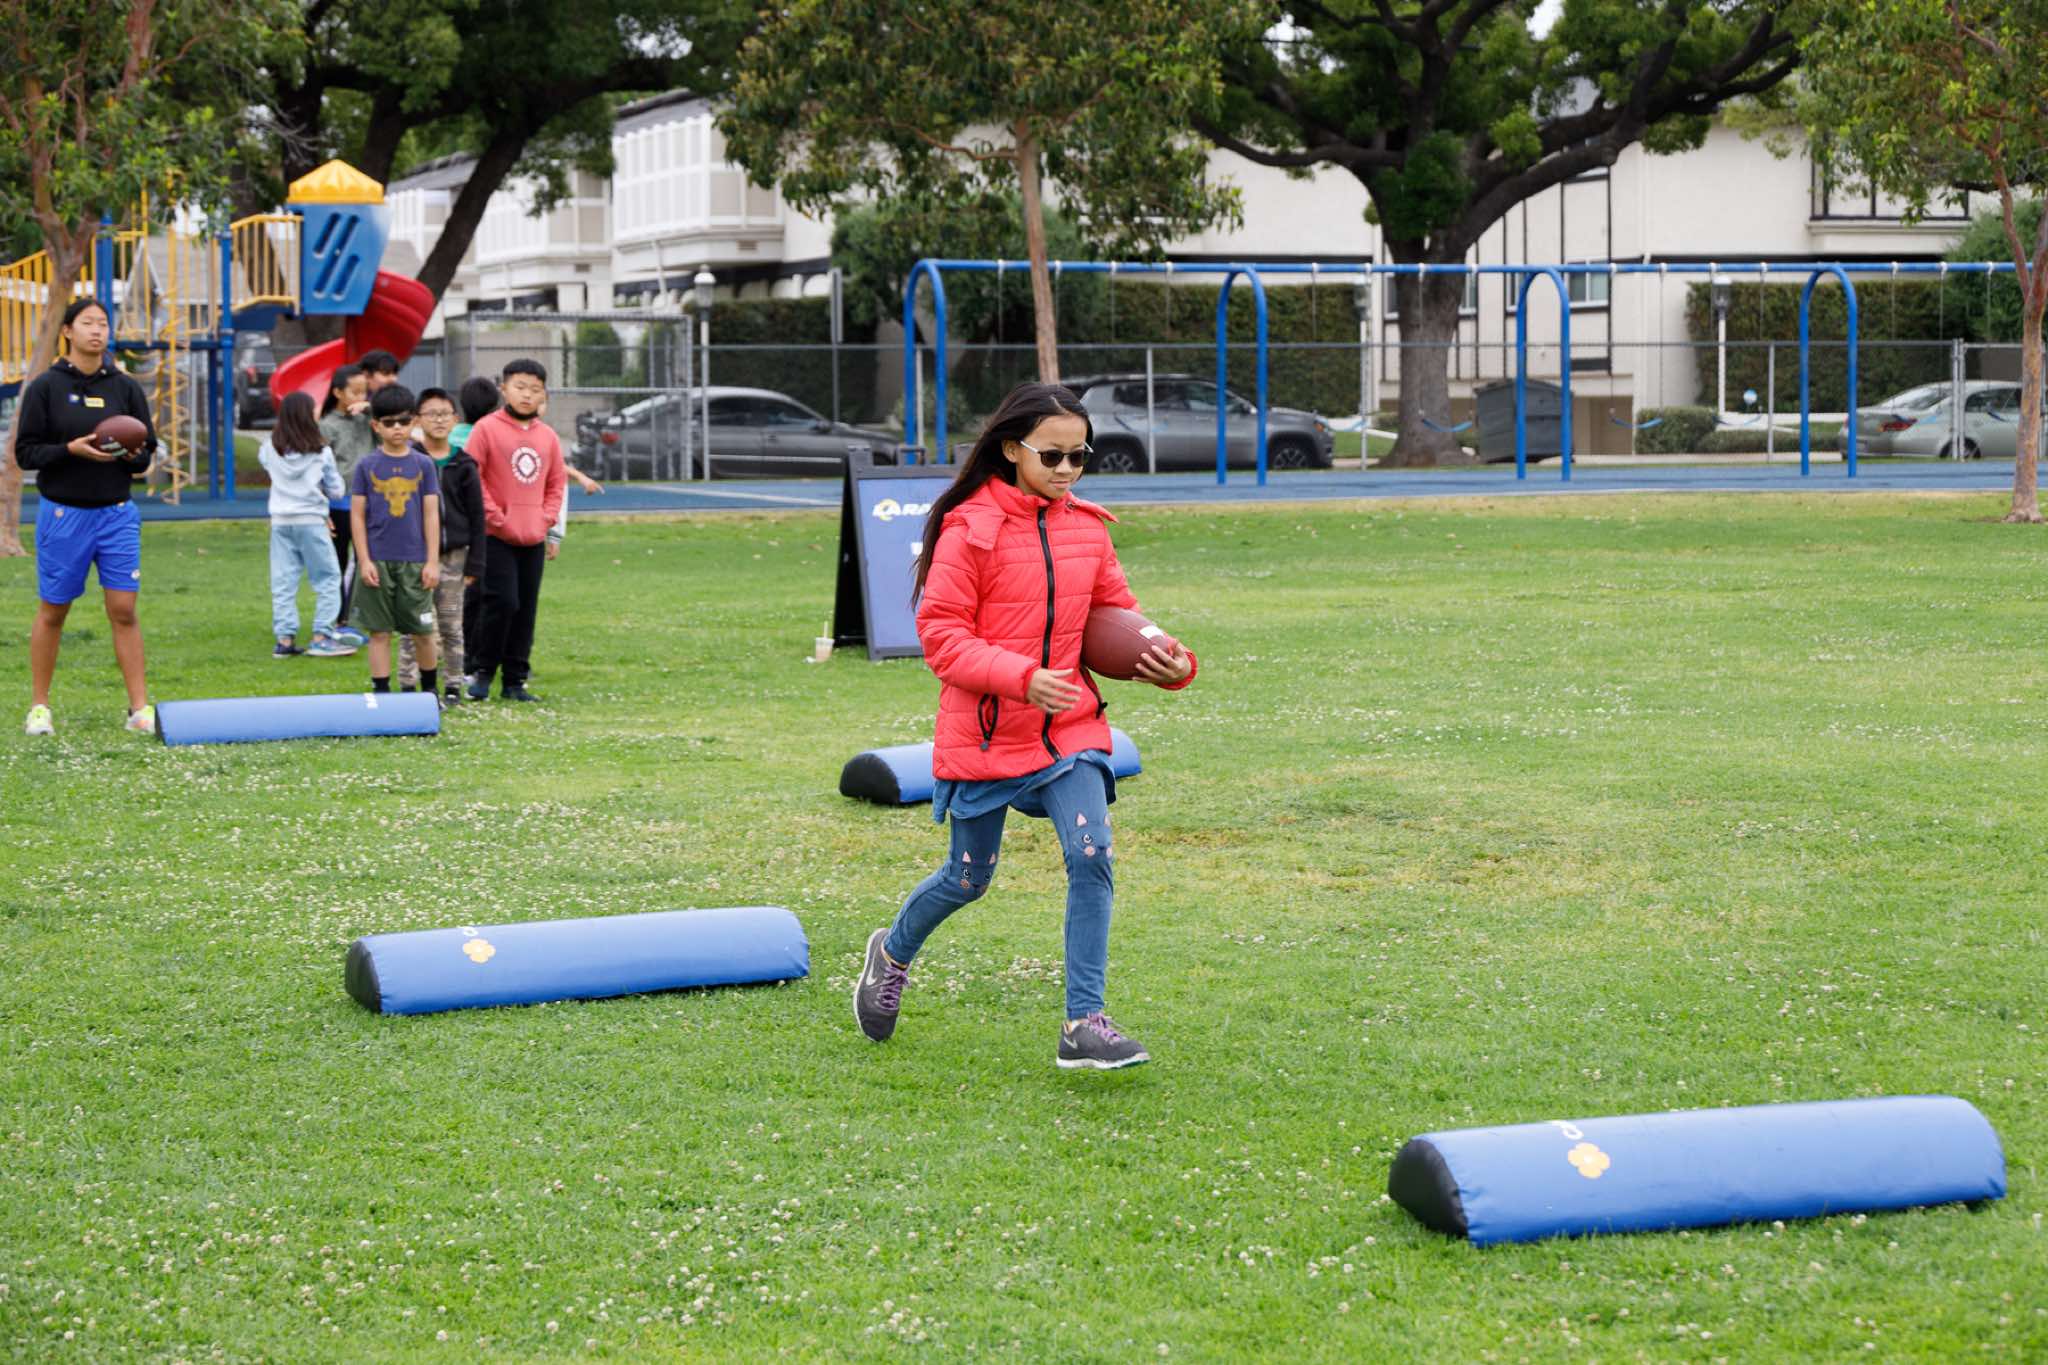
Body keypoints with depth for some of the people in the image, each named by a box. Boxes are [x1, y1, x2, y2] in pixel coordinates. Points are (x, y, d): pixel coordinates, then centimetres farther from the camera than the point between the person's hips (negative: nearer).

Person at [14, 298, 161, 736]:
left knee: (124, 610, -3)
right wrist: (71, 449, -19)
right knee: (52, 613, 6)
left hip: (117, 514, 2)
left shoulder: (126, 388, 7)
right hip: (62, 514, -2)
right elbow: (25, 452, -4)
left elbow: (147, 452, 11)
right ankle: (39, 707, 18)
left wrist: (132, 455, -12)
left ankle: (140, 708, -1)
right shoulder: (45, 387, -2)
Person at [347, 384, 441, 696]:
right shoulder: (367, 466, 1)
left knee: (422, 630, 5)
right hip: (377, 561, -1)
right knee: (379, 631, 3)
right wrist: (364, 560, -5)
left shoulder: (423, 465, 3)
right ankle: (381, 692, 10)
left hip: (414, 561, 1)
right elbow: (357, 515, 1)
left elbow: (431, 514, 3)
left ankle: (430, 688, 24)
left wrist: (432, 561, -1)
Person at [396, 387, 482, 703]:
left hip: (452, 555, 2)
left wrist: (474, 563, 1)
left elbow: (476, 517, 5)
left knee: (451, 625, 8)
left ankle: (453, 685, 16)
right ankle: (408, 685, 7)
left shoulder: (463, 466, 3)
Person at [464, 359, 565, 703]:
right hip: (497, 536, -5)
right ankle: (480, 671, 3)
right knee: (502, 602, -12)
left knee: (527, 609, 7)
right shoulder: (487, 429, -6)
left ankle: (515, 680, 14)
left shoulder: (547, 436, 9)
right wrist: (494, 516, -11)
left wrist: (547, 517, 3)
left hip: (534, 537, 5)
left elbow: (557, 481, 17)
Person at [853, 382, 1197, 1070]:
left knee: (1091, 855, -15)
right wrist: (1022, 677, -27)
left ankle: (1084, 1024, -10)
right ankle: (893, 951, 43)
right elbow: (940, 635, -14)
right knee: (969, 877, 11)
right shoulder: (970, 528, -11)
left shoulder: (1087, 529, 5)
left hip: (1070, 726, 4)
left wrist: (1170, 662, -6)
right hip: (984, 731, -4)